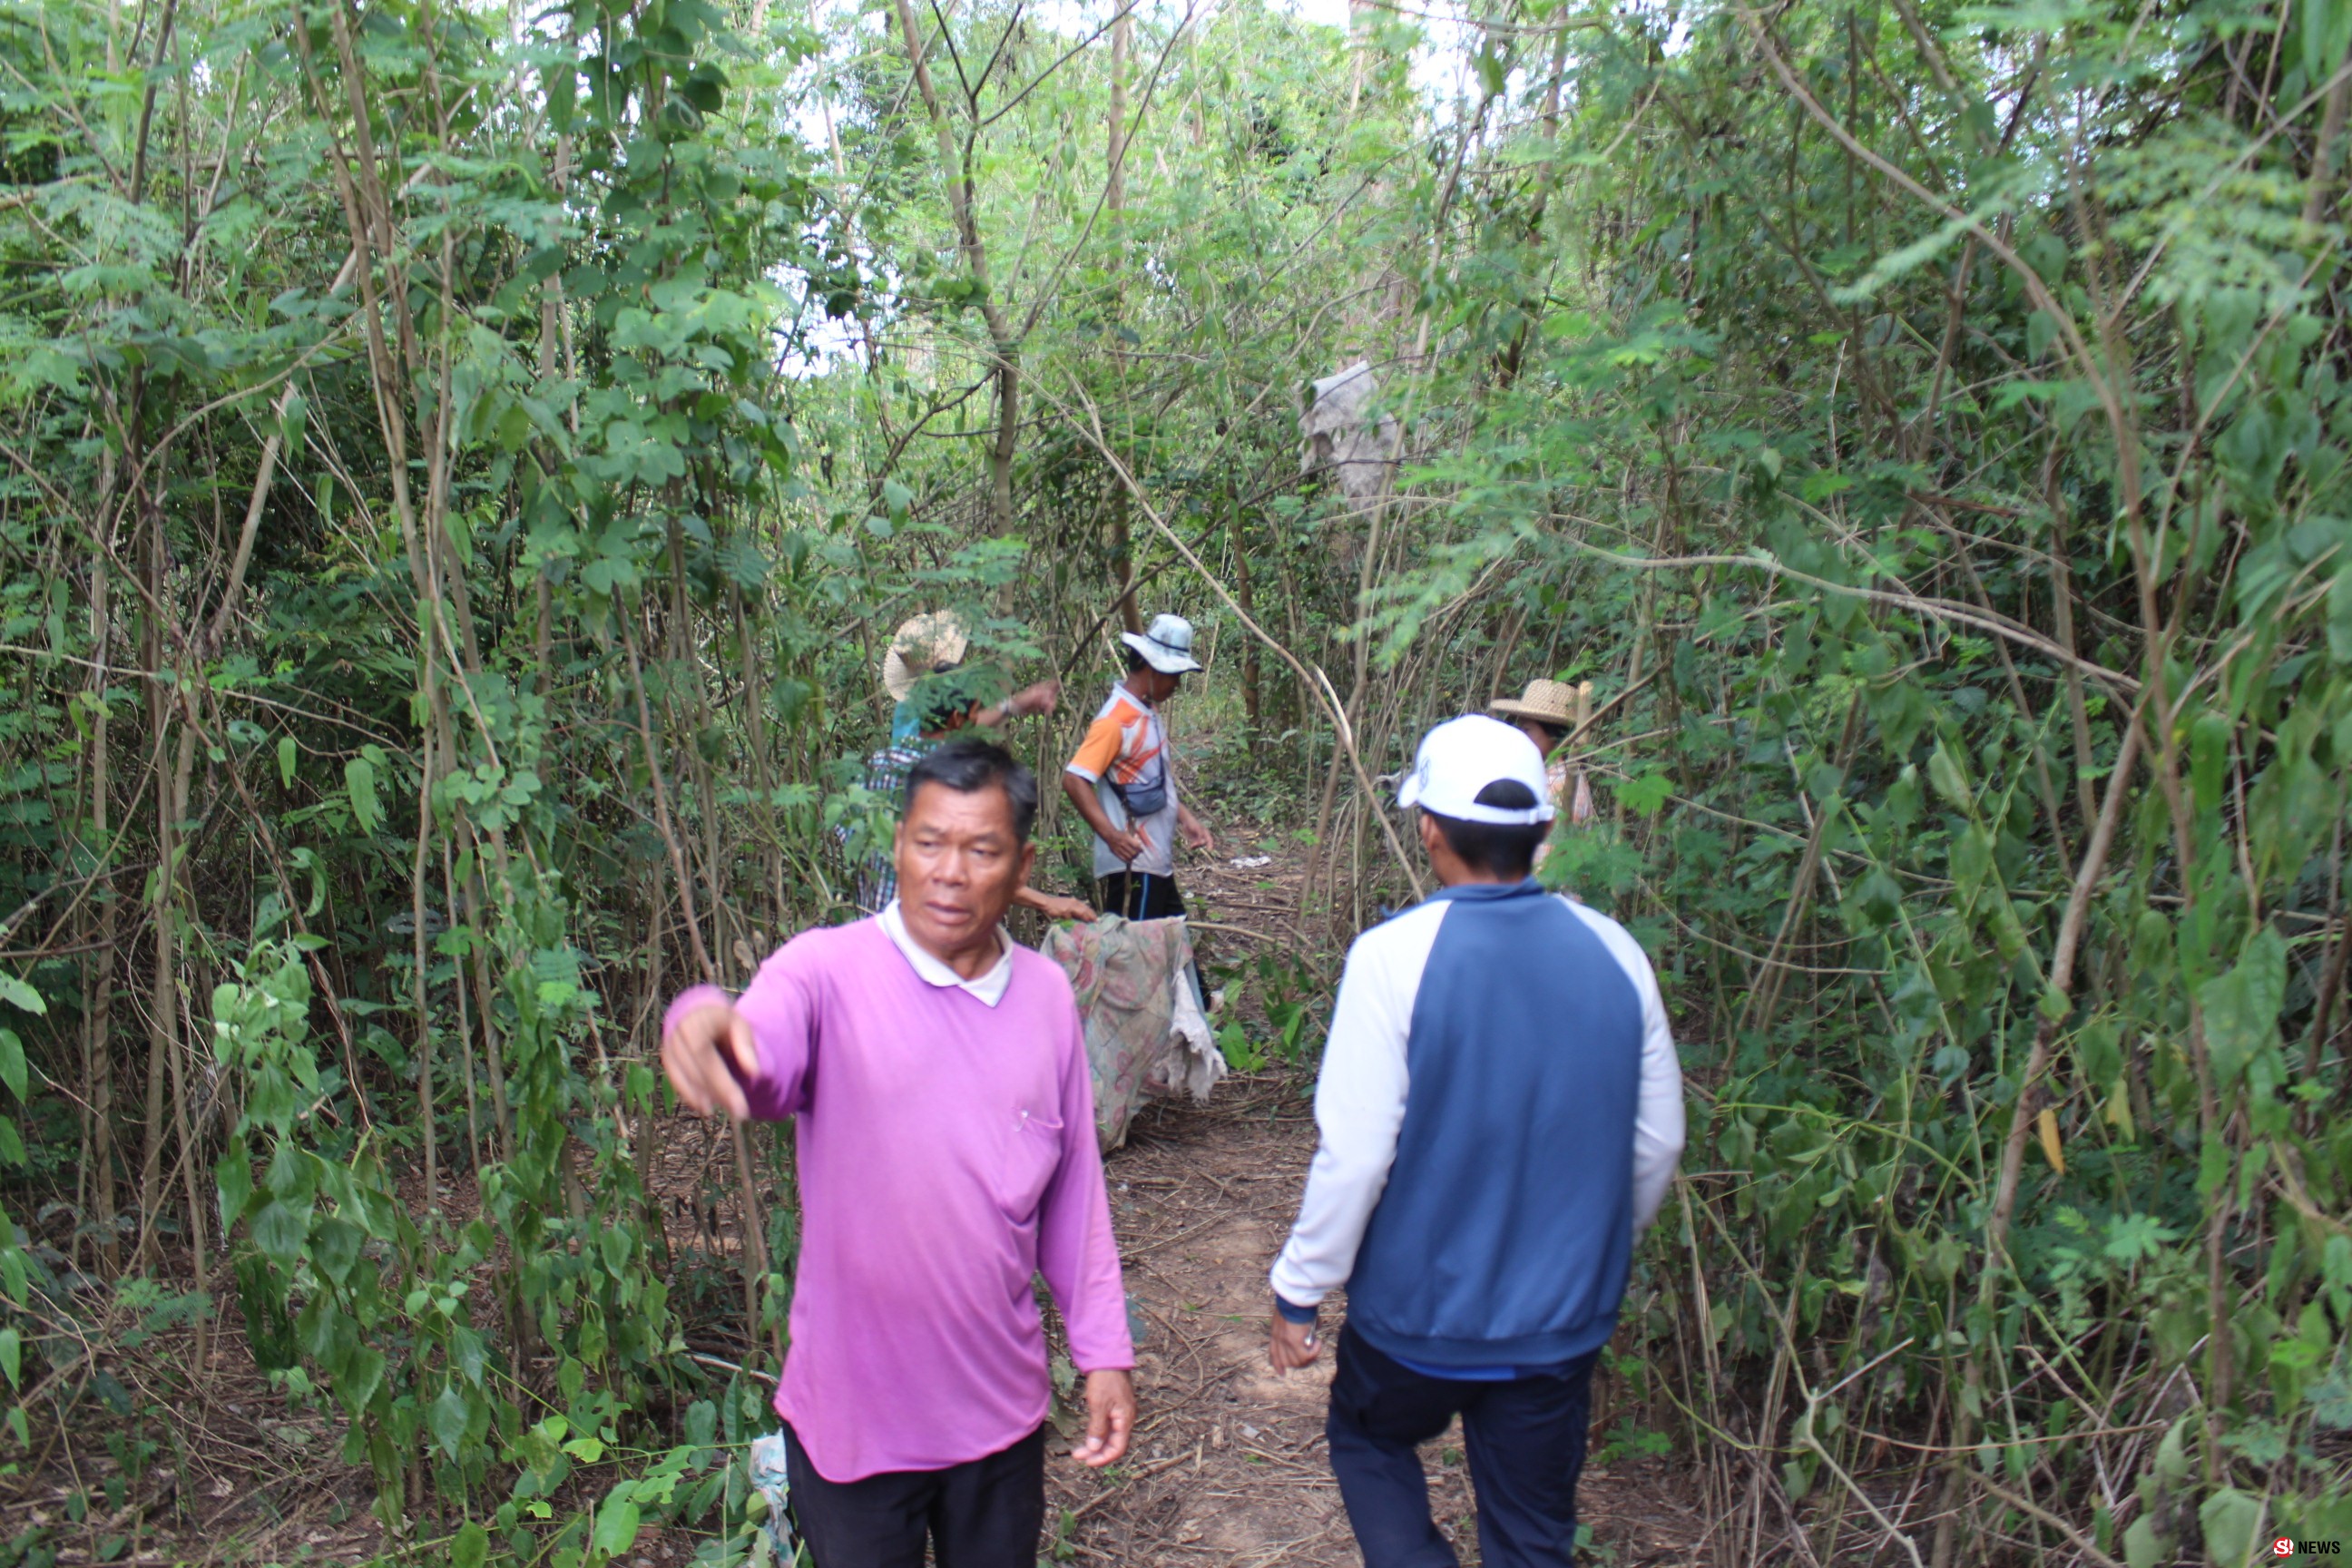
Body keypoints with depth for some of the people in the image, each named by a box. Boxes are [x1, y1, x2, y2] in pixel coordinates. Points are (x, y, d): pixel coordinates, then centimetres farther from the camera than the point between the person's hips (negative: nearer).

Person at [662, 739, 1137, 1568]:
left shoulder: (1046, 994, -1)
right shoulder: (829, 972, -14)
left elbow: (1074, 1188, 6)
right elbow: (761, 1065, -36)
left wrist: (1103, 1349, 6)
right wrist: (705, 1024, -58)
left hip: (1001, 1405, 4)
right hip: (854, 1414, -3)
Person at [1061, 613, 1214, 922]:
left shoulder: (1148, 713, 12)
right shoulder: (1115, 720, -17)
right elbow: (1074, 780, -25)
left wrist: (1185, 817, 12)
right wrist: (1111, 834, -33)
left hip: (1158, 862, 10)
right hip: (1131, 865, -10)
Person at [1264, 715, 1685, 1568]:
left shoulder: (1395, 956, -20)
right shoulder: (1613, 953, -7)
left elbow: (1354, 1153, -19)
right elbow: (1657, 1144, 3)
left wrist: (1298, 1292, -5)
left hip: (1420, 1313, -3)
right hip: (1565, 1316, 4)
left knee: (1369, 1442, 27)